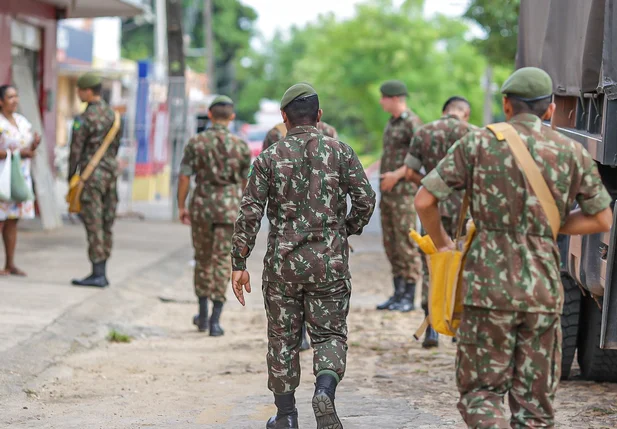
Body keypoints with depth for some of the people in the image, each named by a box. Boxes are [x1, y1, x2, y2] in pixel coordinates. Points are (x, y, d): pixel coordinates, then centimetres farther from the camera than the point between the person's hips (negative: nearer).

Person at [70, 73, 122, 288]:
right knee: (105, 225, 9)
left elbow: (76, 151, -13)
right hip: (110, 172, 8)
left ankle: (97, 274, -6)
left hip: (91, 175, -8)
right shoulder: (111, 114, 10)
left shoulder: (83, 119, -16)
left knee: (93, 225, -6)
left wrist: (70, 178, -3)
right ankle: (102, 274, 12)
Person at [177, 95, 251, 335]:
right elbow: (246, 180, 9)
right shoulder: (241, 146, -1)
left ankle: (203, 315, 23)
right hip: (229, 208, -1)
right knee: (222, 261, 1)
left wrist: (181, 207, 6)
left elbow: (184, 177, -4)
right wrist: (244, 207, 25)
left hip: (201, 207, 1)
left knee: (203, 259, 17)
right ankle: (215, 320, -6)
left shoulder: (196, 142, -3)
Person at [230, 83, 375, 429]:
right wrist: (347, 231, 16)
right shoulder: (340, 152, 0)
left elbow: (250, 214, -4)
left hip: (282, 262, 0)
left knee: (283, 337, 12)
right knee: (330, 333, 8)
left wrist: (239, 264, 0)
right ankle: (325, 389, -19)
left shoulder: (269, 158, -1)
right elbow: (366, 199, -3)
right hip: (330, 261, 0)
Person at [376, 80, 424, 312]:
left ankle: (409, 297, -3)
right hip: (388, 192, 9)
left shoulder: (412, 123, -11)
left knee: (406, 243, -7)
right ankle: (398, 294, 15)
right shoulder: (392, 123, 17)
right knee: (391, 244, 10)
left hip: (404, 192, -9)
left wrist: (397, 175, -21)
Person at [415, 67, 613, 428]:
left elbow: (425, 201, -2)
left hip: (488, 286, -2)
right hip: (543, 289, 2)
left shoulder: (479, 143, 0)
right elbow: (602, 220, 11)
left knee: (481, 390, 8)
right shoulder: (572, 151, 5)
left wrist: (442, 244, 16)